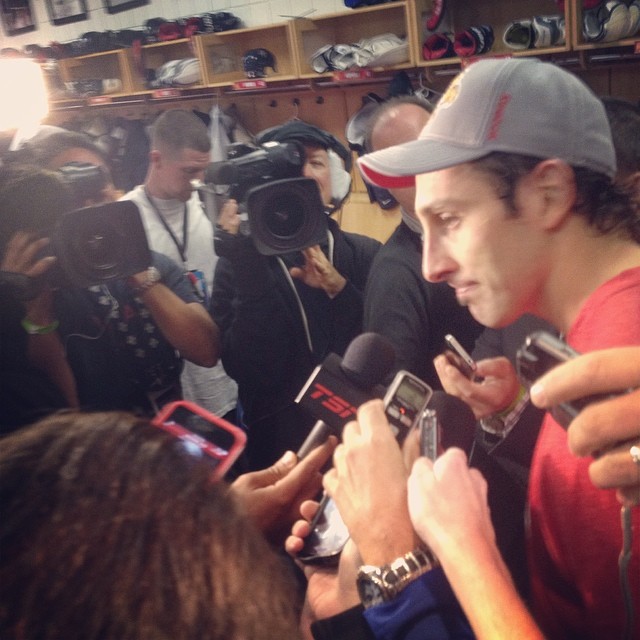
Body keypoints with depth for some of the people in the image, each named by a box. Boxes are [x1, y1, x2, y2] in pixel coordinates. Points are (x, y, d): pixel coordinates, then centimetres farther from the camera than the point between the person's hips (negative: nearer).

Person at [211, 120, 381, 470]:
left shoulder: (366, 253, -2)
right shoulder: (239, 262, -7)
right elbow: (246, 369, -18)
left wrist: (339, 289, -19)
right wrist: (248, 267, -24)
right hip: (282, 449, -2)